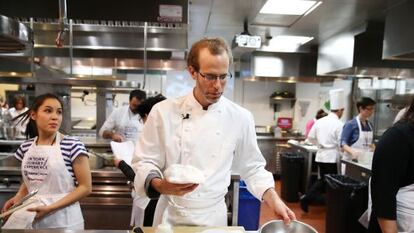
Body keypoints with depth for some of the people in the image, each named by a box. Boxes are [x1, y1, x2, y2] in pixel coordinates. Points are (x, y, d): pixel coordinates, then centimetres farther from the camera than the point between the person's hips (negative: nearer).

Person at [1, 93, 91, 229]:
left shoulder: (73, 145, -16)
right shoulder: (26, 147, 1)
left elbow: (86, 187, -13)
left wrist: (51, 207, -19)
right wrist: (19, 196, -2)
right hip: (31, 218, 5)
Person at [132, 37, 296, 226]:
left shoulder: (241, 118, -7)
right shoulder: (164, 111, -12)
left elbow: (252, 167, 2)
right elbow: (144, 161, -7)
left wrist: (274, 200, -10)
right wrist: (160, 185, -26)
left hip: (214, 217, 1)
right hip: (171, 215, 0)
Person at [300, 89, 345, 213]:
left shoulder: (320, 121, 3)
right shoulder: (339, 124, -13)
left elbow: (311, 137, 7)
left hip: (320, 155, 6)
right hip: (332, 157, -6)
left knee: (322, 180, 16)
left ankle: (306, 198, 4)